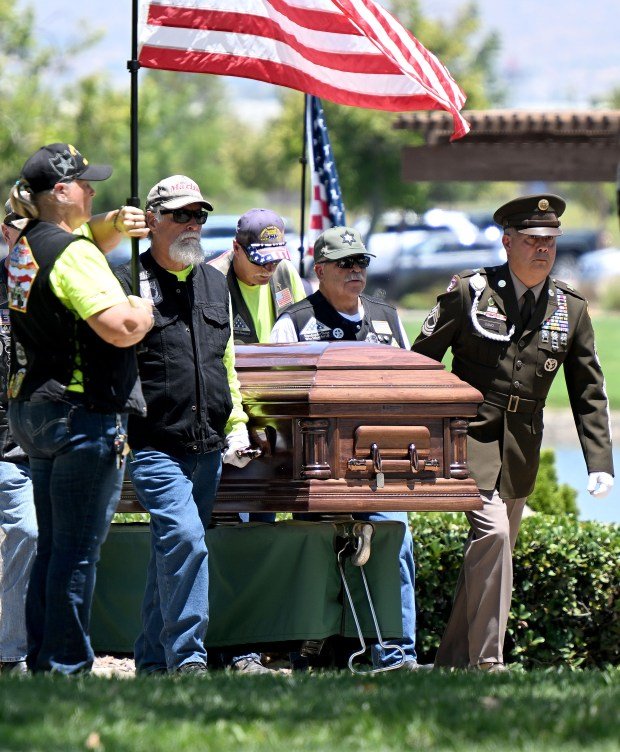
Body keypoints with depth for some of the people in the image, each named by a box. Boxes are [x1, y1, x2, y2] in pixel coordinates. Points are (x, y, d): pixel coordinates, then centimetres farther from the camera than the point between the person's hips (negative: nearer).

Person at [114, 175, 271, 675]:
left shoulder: (215, 284, 17)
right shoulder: (129, 282, -3)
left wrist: (236, 425, 19)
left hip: (208, 446, 7)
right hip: (155, 446, -7)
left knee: (172, 549, 11)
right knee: (185, 539, -20)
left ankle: (154, 660, 18)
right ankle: (187, 660, -19)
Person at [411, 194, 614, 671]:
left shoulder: (571, 309, 6)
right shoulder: (470, 291, -5)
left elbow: (588, 392, 9)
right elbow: (422, 361, 2)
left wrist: (600, 463, 0)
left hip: (522, 445, 5)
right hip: (471, 432, -5)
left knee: (496, 551, 7)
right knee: (491, 531, -21)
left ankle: (452, 661, 18)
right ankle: (486, 662, -17)